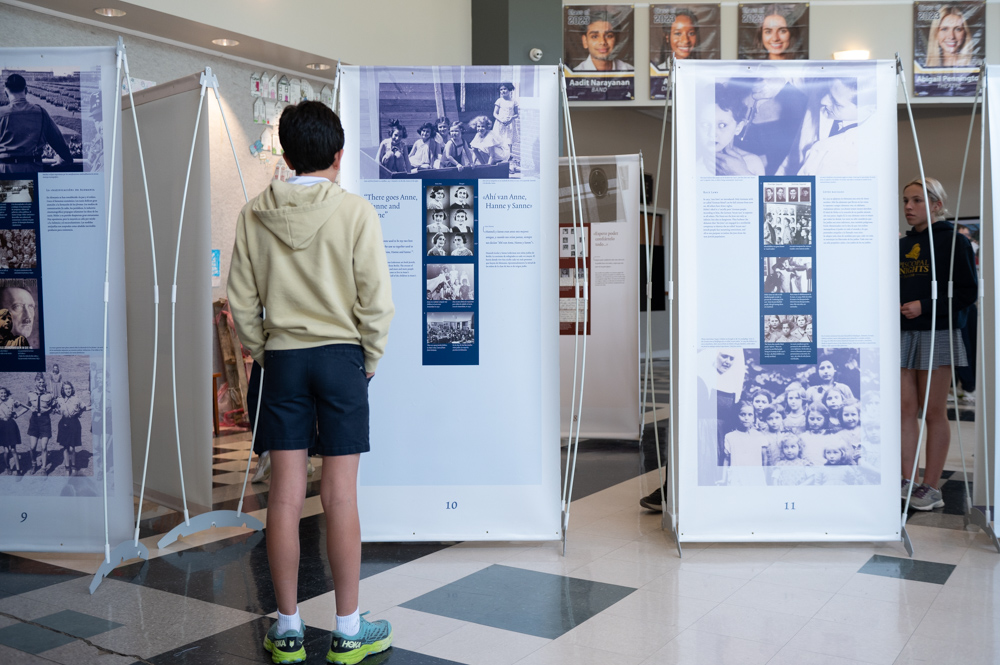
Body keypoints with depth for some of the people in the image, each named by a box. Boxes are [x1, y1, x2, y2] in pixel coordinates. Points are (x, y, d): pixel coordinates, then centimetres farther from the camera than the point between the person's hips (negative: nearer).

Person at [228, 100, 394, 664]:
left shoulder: (255, 215, 2)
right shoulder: (356, 212, -7)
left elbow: (242, 301, 3)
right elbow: (376, 299, -9)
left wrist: (263, 354, 14)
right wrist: (370, 361, 4)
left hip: (282, 358, 3)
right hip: (340, 356, -3)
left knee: (285, 495, 6)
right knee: (341, 494, 2)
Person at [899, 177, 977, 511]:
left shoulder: (953, 241, -3)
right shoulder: (902, 245, 15)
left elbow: (968, 291, -8)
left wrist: (925, 306, -17)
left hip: (937, 333, -5)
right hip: (903, 334, 5)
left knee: (933, 411, -1)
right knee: (905, 408, 2)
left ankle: (931, 487, 5)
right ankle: (908, 480, 8)